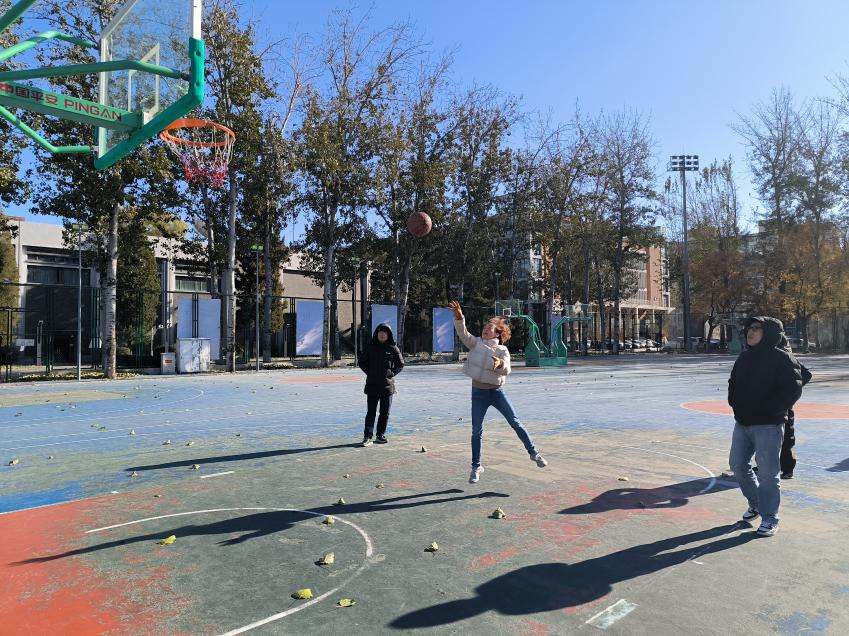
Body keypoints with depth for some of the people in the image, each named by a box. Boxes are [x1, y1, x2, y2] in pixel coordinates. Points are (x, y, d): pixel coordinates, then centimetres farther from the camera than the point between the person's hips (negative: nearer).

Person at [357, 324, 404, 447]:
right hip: (372, 385, -1)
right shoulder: (370, 348, 3)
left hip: (387, 385, 1)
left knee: (385, 413, 7)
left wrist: (392, 373, -4)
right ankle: (367, 436, 0)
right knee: (371, 412, -2)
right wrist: (369, 372, -2)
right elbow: (361, 361, 10)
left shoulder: (393, 349, 3)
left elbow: (400, 364, 8)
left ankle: (380, 435, 18)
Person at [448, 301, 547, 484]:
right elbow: (463, 333, -16)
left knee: (516, 423, 1)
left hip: (497, 391, -1)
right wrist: (459, 316, -32)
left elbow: (506, 370, -17)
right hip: (478, 393, 1)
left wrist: (499, 364, -39)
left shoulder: (502, 350, -2)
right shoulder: (475, 343, 1)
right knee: (476, 430, 2)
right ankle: (476, 467, 15)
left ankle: (533, 453, 17)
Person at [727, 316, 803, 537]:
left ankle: (769, 518, 13)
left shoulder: (783, 359, -11)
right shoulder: (744, 357, 11)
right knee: (737, 464, 15)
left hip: (768, 426, -7)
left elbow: (793, 389, -16)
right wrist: (734, 402, 8)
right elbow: (733, 382, 23)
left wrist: (769, 410, -19)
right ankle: (755, 503, 36)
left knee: (767, 473, -2)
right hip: (742, 422, 8)